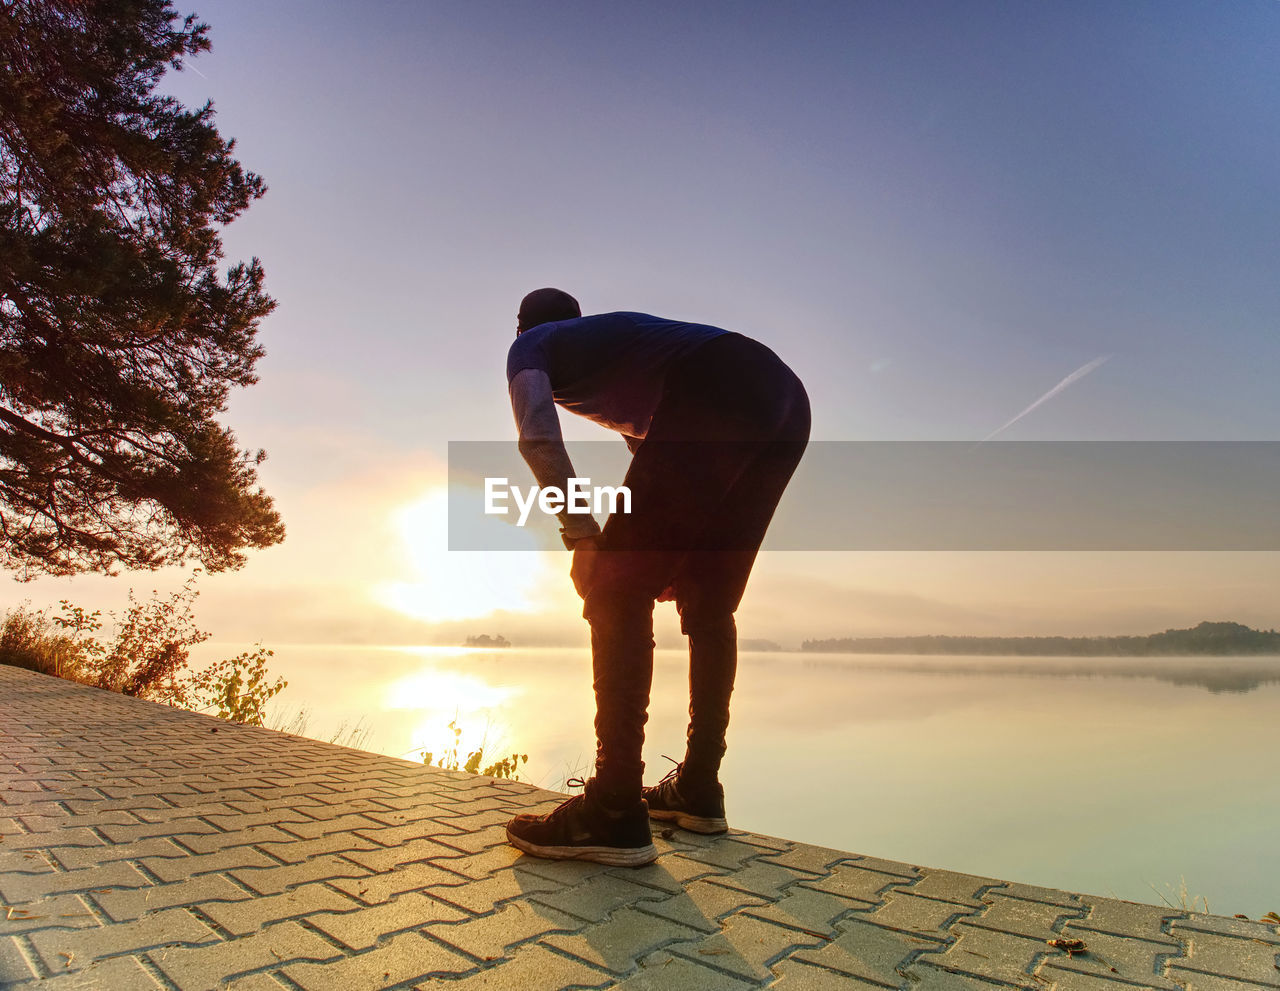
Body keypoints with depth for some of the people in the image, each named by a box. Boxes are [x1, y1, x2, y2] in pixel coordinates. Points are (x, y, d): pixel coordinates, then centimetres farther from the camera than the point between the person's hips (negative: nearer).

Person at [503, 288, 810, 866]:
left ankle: (615, 815, -2)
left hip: (715, 397, -8)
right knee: (708, 603, 15)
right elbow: (654, 446, 41)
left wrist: (582, 536, -4)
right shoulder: (608, 337, 40)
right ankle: (699, 791, 23)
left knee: (617, 593, -3)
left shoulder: (529, 346, 20)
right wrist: (672, 550, 38)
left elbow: (538, 435, -4)